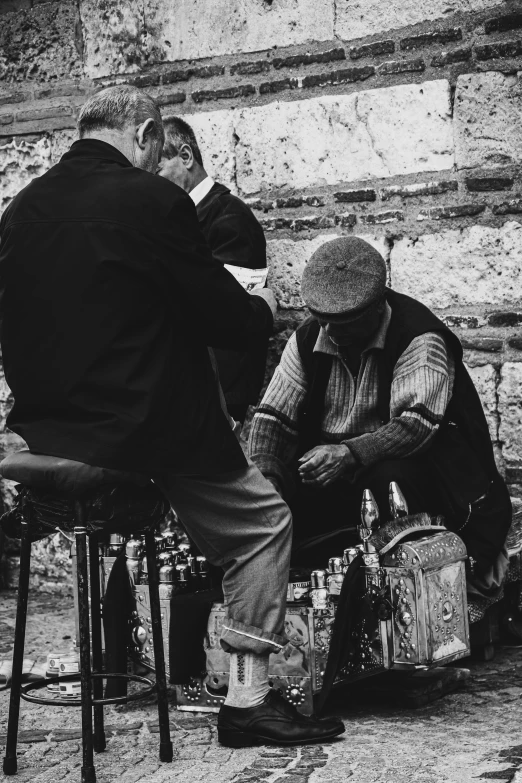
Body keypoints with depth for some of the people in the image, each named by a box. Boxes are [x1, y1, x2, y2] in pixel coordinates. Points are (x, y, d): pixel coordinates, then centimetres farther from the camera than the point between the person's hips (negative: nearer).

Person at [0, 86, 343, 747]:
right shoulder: (152, 199, -12)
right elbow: (224, 318, -8)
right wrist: (262, 307, 13)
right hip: (147, 429, -7)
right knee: (263, 520, 12)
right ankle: (247, 698, 10)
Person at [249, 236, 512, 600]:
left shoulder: (419, 338, -15)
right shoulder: (308, 339, 4)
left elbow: (418, 424, -28)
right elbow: (274, 416, 0)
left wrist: (350, 454, -43)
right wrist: (265, 473, -20)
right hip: (327, 472, 5)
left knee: (396, 472, -39)